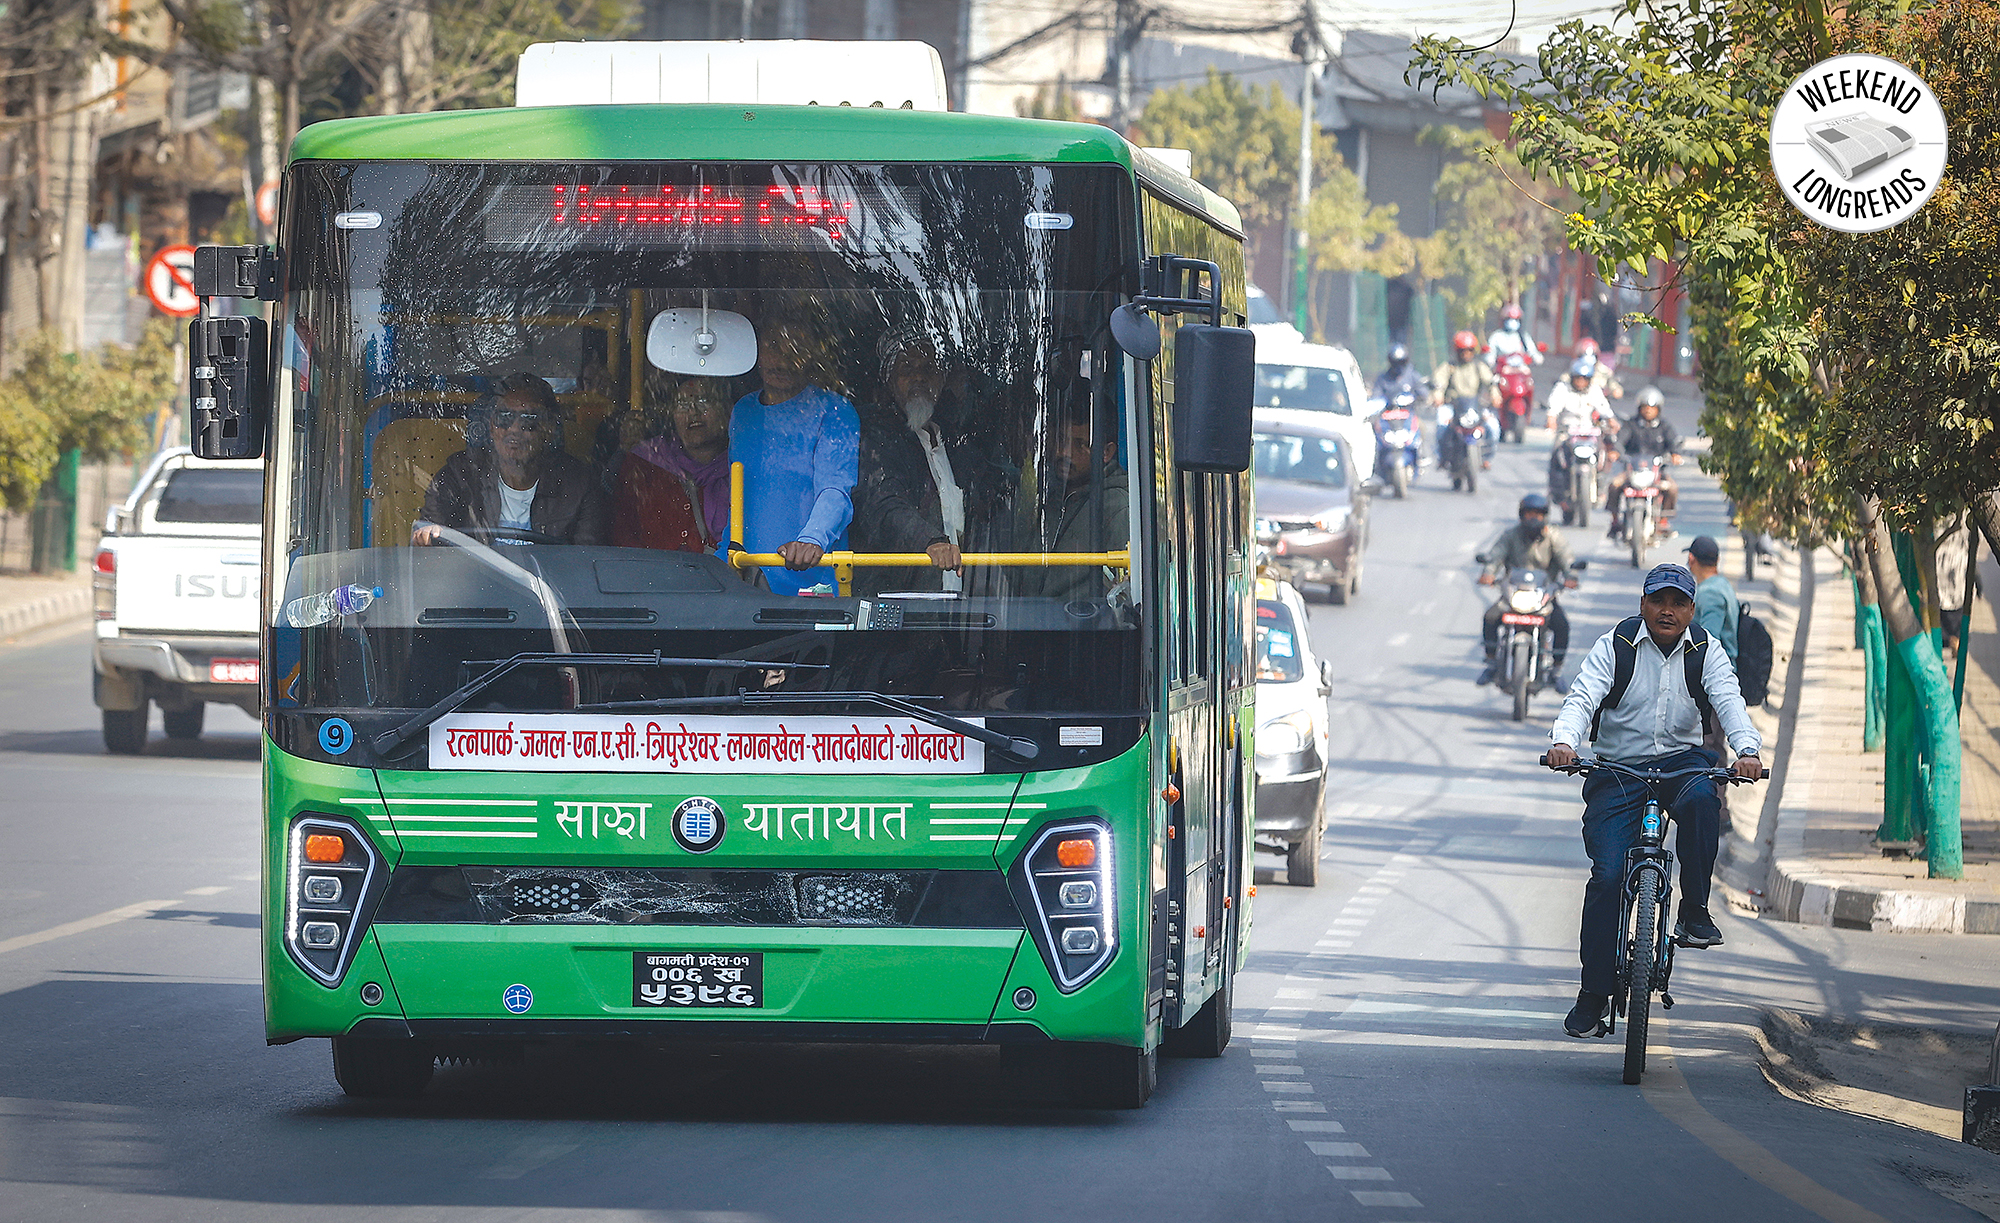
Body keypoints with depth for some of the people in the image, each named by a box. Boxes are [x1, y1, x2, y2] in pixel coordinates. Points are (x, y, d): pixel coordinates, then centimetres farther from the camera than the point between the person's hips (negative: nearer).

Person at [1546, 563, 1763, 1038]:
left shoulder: (1705, 653, 3)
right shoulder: (1614, 647, -3)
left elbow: (1728, 700, -12)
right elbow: (1582, 697, -15)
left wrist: (1747, 750, -32)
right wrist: (1564, 741, -37)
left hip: (1681, 762, 1)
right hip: (1619, 771, -1)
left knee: (1700, 797, -35)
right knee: (1608, 875, -14)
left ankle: (1694, 911, -20)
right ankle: (1594, 993, -4)